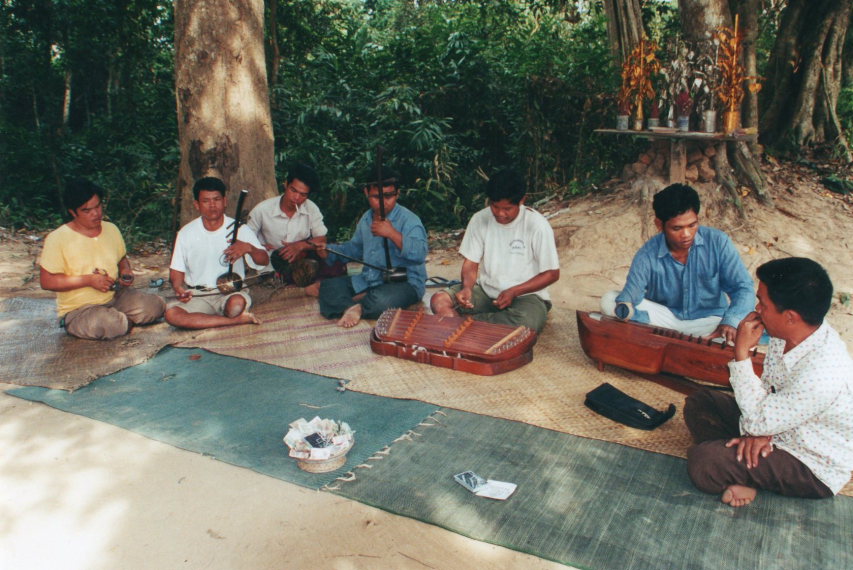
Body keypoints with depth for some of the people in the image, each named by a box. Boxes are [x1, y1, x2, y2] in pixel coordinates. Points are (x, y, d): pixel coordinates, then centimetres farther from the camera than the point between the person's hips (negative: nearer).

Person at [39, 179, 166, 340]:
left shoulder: (111, 229, 5)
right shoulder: (57, 239, -13)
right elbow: (46, 281, -15)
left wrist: (126, 272, -2)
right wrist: (89, 280, -22)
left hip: (115, 297, 5)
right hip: (79, 309, -5)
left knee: (156, 305, -15)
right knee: (104, 325, -37)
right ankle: (126, 322, -3)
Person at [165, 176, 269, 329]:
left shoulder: (239, 229, -1)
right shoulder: (186, 233, 4)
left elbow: (264, 260, -9)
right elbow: (177, 271, 9)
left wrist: (248, 248, -30)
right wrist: (179, 288, -14)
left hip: (232, 292, -4)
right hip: (197, 296, 4)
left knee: (236, 305, -40)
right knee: (172, 314, -29)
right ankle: (240, 319, -24)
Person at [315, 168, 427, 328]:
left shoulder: (408, 220, -13)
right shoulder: (366, 219, 11)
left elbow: (419, 253, -29)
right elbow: (355, 247, 28)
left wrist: (392, 233, -35)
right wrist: (329, 251, 12)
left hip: (405, 283, -8)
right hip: (368, 280, 8)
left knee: (381, 300, -39)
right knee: (329, 284, -1)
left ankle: (351, 304, -9)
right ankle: (351, 307, -28)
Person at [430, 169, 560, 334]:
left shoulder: (537, 225, -14)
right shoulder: (480, 219, -3)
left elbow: (552, 273, -9)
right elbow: (471, 262, 2)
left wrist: (513, 292, -20)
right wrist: (467, 288, -20)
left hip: (525, 295, -3)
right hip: (486, 291, 3)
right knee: (439, 300, -20)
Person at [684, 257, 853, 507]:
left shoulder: (822, 373, -37)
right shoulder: (785, 333, -11)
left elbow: (758, 421, -28)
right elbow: (768, 388, 4)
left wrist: (741, 352, -28)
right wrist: (759, 431, -15)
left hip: (814, 468, -9)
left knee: (703, 461, -26)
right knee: (698, 403, 4)